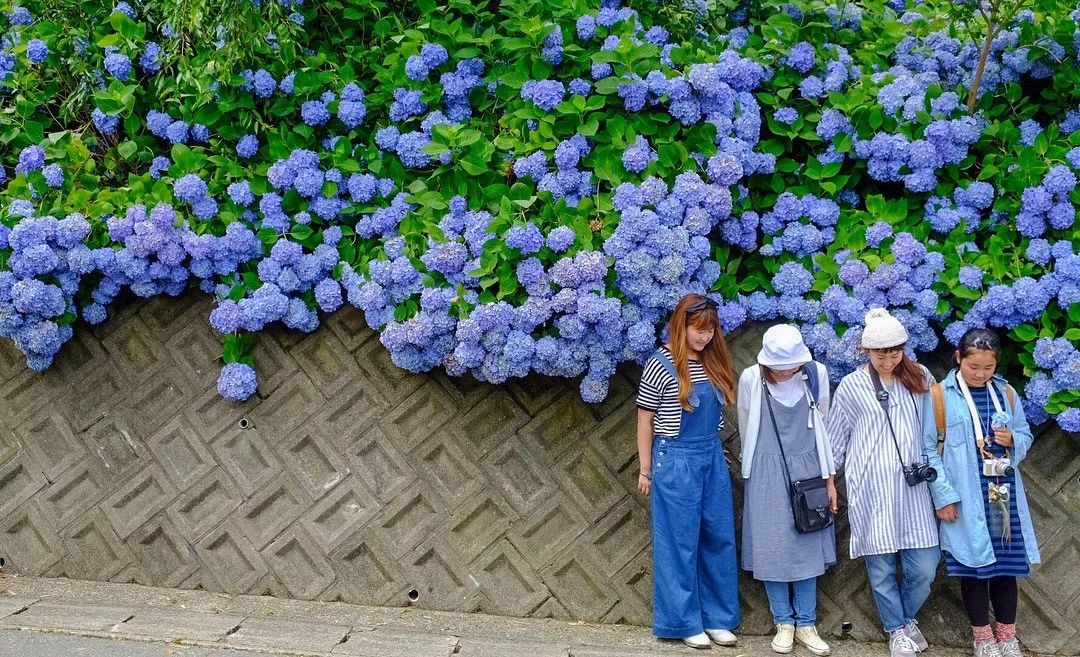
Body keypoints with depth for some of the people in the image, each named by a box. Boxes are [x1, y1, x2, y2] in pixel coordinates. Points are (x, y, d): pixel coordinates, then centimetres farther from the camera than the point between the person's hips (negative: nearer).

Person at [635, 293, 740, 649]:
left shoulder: (713, 363, 5)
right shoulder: (661, 365, -11)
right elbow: (645, 419, -5)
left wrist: (716, 453, 10)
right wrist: (646, 470, -3)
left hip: (712, 458, 6)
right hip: (676, 460, -6)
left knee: (718, 538, 9)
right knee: (680, 543, 3)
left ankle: (717, 618, 21)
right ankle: (684, 622, 13)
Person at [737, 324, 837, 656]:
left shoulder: (816, 374, -8)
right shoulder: (751, 379, -12)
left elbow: (823, 427, 4)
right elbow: (746, 430, 4)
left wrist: (829, 478, 6)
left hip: (807, 471, 1)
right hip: (767, 473, -1)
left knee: (807, 547, 5)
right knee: (772, 548, 2)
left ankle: (805, 623, 15)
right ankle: (783, 622, 16)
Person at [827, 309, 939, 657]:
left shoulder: (920, 378, 7)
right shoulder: (852, 386, 0)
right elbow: (835, 440, 9)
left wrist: (935, 472, 14)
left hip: (913, 486, 2)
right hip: (871, 488, -2)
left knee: (925, 567, 0)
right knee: (881, 566, 2)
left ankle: (906, 618, 27)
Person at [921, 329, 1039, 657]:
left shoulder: (1006, 392, 6)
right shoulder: (941, 395, -7)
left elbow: (1026, 436, 15)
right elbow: (928, 449, -8)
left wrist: (1012, 440, -9)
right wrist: (943, 496, -12)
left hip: (1004, 495, 3)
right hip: (966, 499, -3)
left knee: (1006, 564, 8)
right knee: (974, 564, 4)